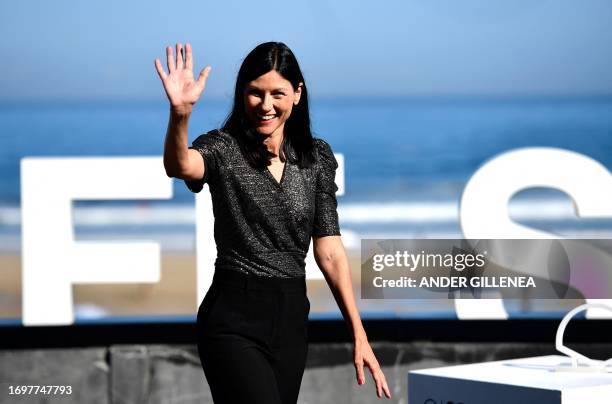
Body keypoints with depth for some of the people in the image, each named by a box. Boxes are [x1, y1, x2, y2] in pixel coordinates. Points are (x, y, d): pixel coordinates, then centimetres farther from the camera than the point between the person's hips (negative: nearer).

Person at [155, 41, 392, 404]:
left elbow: (329, 251, 5)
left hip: (292, 318, 5)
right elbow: (180, 167, -29)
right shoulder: (223, 147, -5)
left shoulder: (316, 157, 7)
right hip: (234, 320, -5)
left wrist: (359, 334, -1)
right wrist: (180, 113, -49)